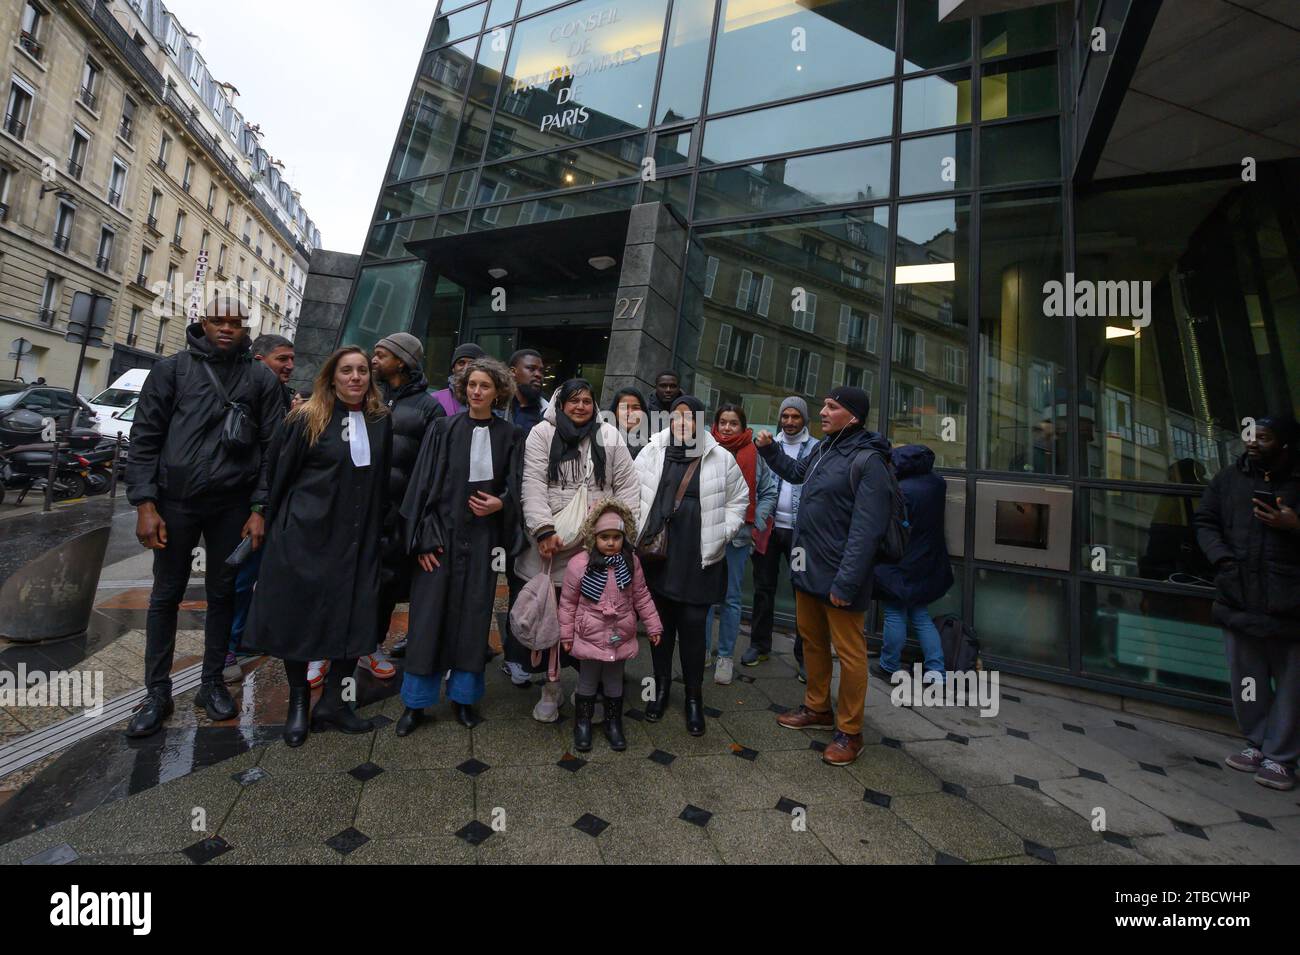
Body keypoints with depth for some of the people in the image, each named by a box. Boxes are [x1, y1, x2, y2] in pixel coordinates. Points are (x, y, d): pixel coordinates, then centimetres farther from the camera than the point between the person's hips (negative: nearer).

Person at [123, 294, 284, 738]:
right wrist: (145, 503, -8)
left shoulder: (261, 378, 3)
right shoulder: (173, 368, 3)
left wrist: (259, 509, -6)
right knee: (166, 596, 9)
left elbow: (271, 447, 0)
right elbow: (145, 438, 1)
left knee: (222, 594, 10)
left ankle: (211, 683, 24)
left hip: (233, 505, 0)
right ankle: (158, 692, 23)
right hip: (176, 501, 0)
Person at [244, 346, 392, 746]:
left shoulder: (381, 421, 6)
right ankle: (298, 704, 29)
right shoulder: (307, 419, -3)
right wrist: (279, 521, 7)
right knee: (298, 618, 8)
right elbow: (282, 472, 3)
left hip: (358, 541, 3)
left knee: (355, 620, 2)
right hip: (306, 535, -2)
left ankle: (333, 701, 22)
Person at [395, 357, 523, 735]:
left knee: (473, 614, 7)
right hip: (443, 531, 0)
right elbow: (423, 482, -1)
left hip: (483, 536, 1)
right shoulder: (444, 429, 0)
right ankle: (416, 703, 20)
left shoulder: (508, 435, 3)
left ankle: (463, 695, 24)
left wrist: (501, 503, -11)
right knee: (429, 614, 4)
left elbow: (514, 485, 10)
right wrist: (424, 536, -6)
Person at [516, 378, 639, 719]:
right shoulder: (542, 433, 3)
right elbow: (533, 484, -6)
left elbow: (626, 486, 7)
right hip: (550, 543, 0)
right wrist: (543, 530, -16)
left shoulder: (609, 437, 9)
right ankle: (549, 686, 28)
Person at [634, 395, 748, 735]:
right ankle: (661, 684, 35)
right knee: (661, 621, 14)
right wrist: (638, 532, -2)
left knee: (693, 626, 4)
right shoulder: (652, 452, 2)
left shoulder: (721, 458, 0)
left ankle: (694, 696, 25)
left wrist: (721, 535, -1)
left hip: (698, 559, -1)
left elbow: (738, 500, 8)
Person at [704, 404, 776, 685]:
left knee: (731, 597, 7)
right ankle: (702, 650, 24)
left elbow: (769, 492, 7)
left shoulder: (754, 455, 1)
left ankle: (725, 656, 21)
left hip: (738, 535, -1)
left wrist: (757, 522, -2)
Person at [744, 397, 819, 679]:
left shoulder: (817, 449, 1)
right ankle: (760, 645, 26)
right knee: (764, 587, 11)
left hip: (799, 529, -2)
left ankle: (804, 655, 17)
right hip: (769, 526, 3)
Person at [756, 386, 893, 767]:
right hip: (808, 568, 8)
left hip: (837, 576, -8)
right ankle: (818, 708, 39)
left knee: (849, 653, 7)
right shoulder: (823, 448, 9)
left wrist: (845, 582, -23)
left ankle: (849, 732, 24)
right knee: (812, 640, 20)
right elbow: (796, 472, 30)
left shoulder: (868, 461, -16)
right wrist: (769, 449, 17)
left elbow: (866, 530, -21)